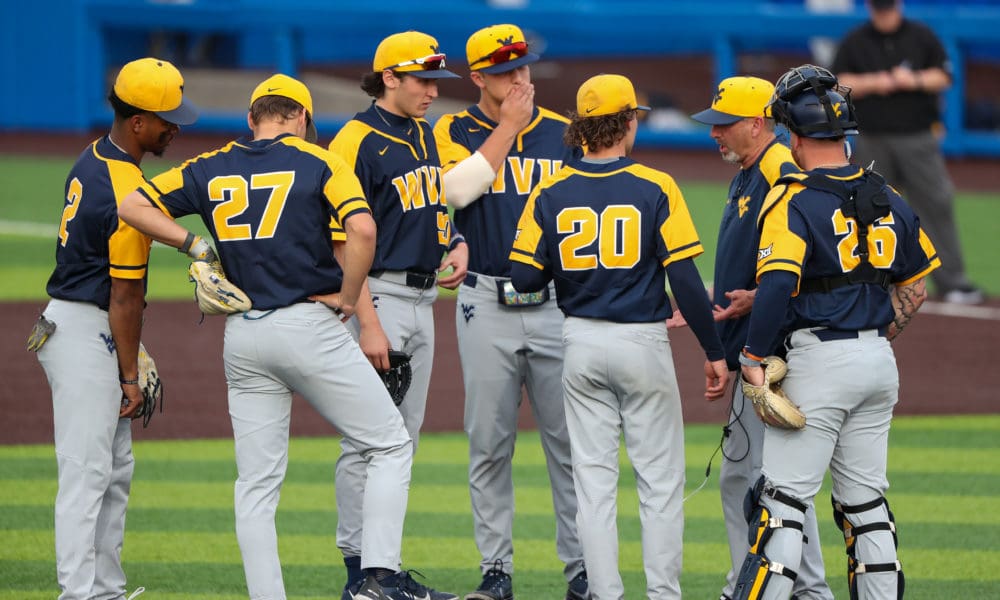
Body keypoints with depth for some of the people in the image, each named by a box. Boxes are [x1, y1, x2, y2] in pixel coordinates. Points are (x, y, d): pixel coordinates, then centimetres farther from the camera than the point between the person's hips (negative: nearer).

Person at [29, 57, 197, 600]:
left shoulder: (94, 158, 9)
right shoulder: (129, 194, -21)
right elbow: (124, 296, -18)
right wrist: (130, 376, -11)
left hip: (79, 326, 10)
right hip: (85, 336, -10)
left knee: (115, 469, 15)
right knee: (86, 472, -9)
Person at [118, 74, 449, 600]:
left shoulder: (211, 169, 10)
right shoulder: (316, 162, -1)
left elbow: (132, 206, 8)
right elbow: (361, 229, -17)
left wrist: (194, 245, 8)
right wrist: (348, 298, -5)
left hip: (242, 336, 4)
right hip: (308, 326, -4)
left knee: (257, 482, 8)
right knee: (390, 445, 6)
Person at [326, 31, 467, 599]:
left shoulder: (426, 135, 13)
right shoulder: (357, 141, -12)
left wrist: (457, 244, 5)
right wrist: (368, 324, -22)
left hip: (424, 298, 9)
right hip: (378, 297, -9)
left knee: (403, 438, 11)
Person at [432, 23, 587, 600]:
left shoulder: (564, 133, 9)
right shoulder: (456, 131, 5)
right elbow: (459, 188, -15)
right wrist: (509, 125, -10)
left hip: (556, 307, 1)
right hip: (487, 308, -1)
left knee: (569, 442, -2)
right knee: (489, 444, 3)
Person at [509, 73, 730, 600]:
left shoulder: (551, 193, 0)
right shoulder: (656, 188, -8)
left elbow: (524, 277, -3)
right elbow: (685, 279, -11)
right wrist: (714, 352, -4)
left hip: (582, 343, 3)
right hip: (643, 342, -3)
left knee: (593, 479, 6)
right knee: (660, 478, 4)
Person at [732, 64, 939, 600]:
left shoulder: (793, 200, -12)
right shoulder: (888, 199, 10)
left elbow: (777, 284, -23)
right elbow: (915, 288, 17)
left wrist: (753, 358, -15)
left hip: (818, 361, -7)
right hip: (880, 363, 7)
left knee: (783, 498, -6)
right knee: (865, 501, 13)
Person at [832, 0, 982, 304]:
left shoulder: (922, 36, 5)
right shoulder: (854, 42, 5)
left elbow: (943, 77, 5)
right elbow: (839, 84, 2)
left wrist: (915, 80, -13)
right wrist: (872, 83, -14)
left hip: (917, 139, -1)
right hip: (873, 140, 1)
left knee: (936, 205, -7)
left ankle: (951, 281, -7)